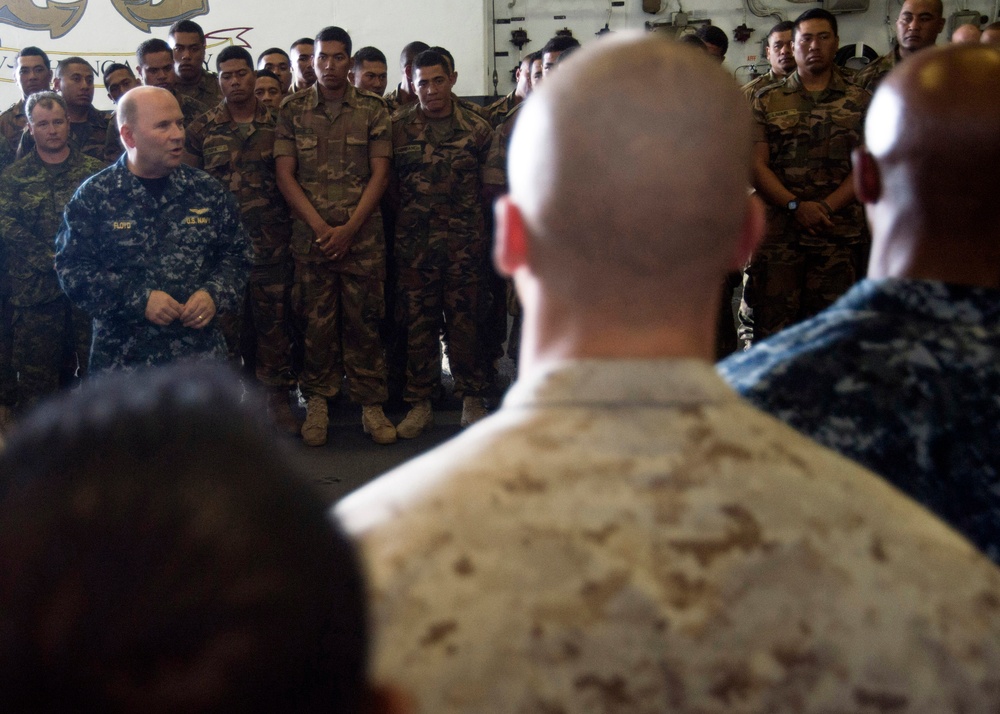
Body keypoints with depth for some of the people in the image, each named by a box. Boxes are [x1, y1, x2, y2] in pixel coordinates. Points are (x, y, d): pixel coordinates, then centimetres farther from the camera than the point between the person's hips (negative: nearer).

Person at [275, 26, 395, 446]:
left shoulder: (372, 110, 6)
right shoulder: (292, 111, 7)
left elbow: (380, 174, 2)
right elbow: (285, 175, 2)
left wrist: (349, 228, -8)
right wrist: (320, 226, -8)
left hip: (362, 234, 0)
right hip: (310, 234, 0)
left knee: (364, 319, 1)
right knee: (315, 320, 3)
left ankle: (371, 404, 8)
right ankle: (317, 402, 12)